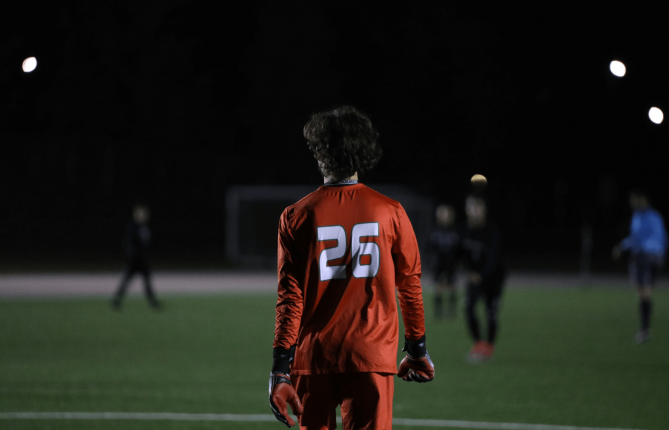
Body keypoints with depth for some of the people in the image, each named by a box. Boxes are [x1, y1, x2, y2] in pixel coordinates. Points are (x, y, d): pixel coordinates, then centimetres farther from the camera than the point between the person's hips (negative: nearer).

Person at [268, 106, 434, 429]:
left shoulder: (297, 217, -2)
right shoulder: (390, 212, 0)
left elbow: (290, 297, -4)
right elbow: (410, 286, 7)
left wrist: (281, 369, -2)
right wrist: (417, 350, 19)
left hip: (313, 357, 0)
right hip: (372, 355, 0)